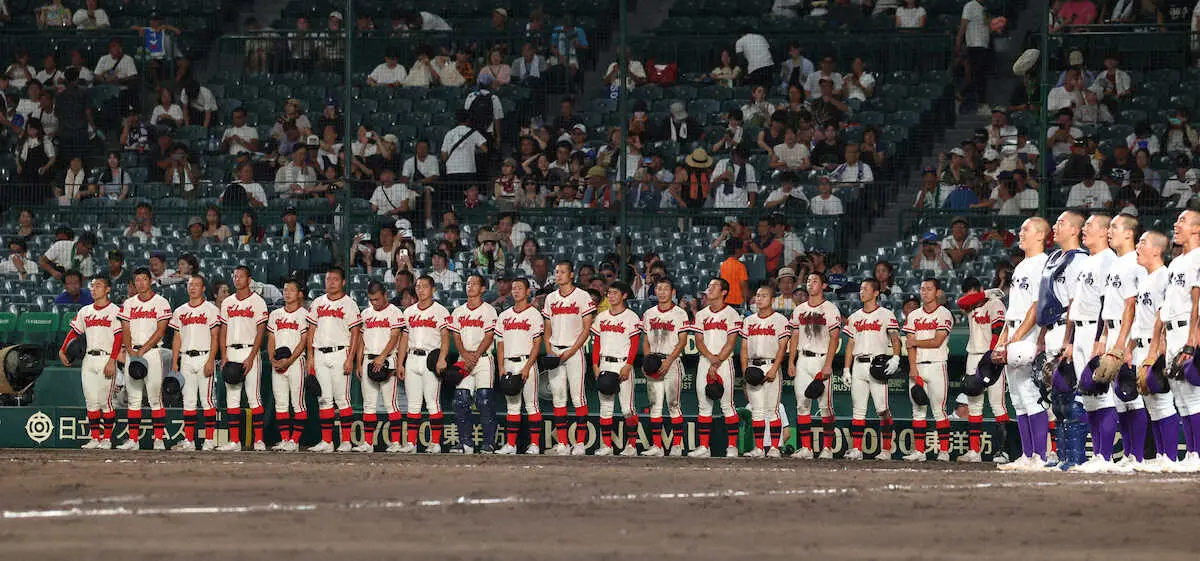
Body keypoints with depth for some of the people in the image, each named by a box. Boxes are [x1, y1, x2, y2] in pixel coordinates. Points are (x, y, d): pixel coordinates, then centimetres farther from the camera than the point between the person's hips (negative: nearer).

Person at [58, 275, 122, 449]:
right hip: (88, 359, 5)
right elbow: (74, 332, 16)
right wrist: (62, 350, 3)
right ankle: (95, 438, 7)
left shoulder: (115, 311, -3)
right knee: (91, 401, 3)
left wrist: (112, 361, -17)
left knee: (105, 401, -6)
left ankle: (107, 439, 1)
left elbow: (119, 337, -9)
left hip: (106, 360, -5)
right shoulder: (85, 311, 15)